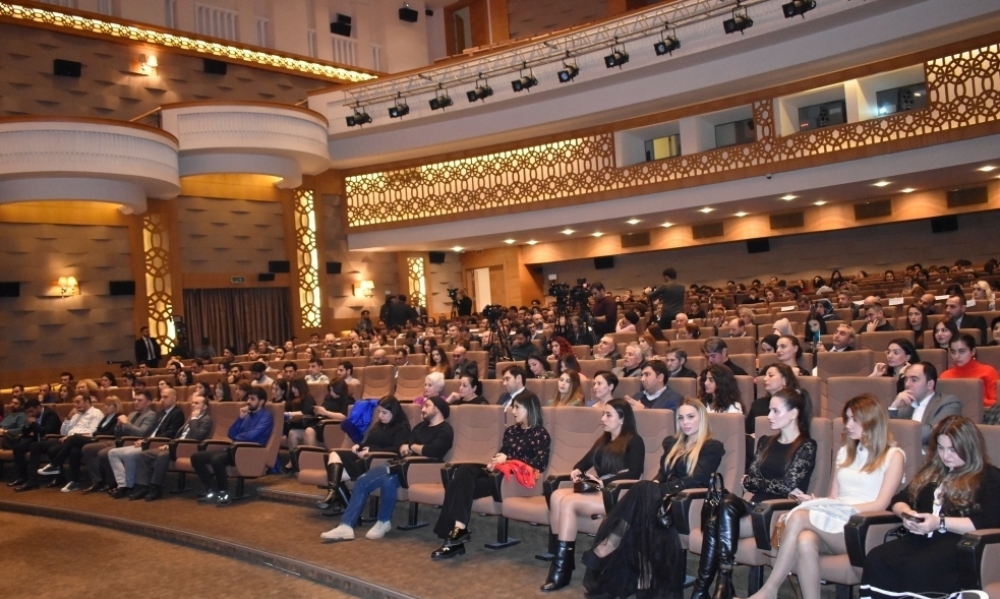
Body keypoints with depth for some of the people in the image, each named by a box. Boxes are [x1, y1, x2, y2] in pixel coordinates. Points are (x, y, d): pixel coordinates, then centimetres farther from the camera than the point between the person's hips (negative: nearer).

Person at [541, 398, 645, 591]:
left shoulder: (634, 441, 0)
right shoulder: (602, 441, 25)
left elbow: (634, 474, -13)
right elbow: (586, 461, 20)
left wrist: (604, 481, -20)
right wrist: (577, 470, -3)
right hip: (598, 490, 7)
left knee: (568, 502, -28)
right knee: (557, 496, -20)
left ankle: (562, 568, -24)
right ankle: (560, 559, -22)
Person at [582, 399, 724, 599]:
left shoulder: (712, 447, 5)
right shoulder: (672, 442, 25)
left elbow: (697, 480, -8)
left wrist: (663, 487, -17)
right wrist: (654, 484, -5)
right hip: (662, 497, 5)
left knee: (642, 490, -32)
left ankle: (610, 545, -32)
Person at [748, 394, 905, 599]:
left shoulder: (893, 455, 7)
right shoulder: (845, 452, 24)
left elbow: (880, 505, -4)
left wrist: (843, 508, -13)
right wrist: (815, 502, -4)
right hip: (834, 523, 4)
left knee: (799, 516, -32)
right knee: (805, 540, -35)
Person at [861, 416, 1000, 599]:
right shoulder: (933, 471, 27)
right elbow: (900, 499, 27)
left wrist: (940, 522, -15)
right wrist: (906, 513, 2)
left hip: (960, 543, -6)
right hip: (923, 538, 6)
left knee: (916, 567, -38)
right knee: (876, 559, -27)